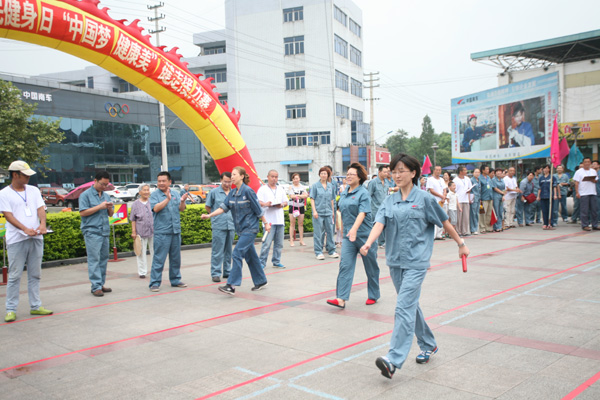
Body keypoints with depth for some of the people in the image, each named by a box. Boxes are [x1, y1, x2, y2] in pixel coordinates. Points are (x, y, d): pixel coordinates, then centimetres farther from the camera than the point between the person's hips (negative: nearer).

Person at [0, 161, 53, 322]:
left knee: (35, 274, 10)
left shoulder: (34, 190, 12)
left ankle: (35, 306, 18)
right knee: (14, 275, -1)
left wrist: (42, 224, -18)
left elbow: (41, 208, 4)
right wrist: (26, 229, -24)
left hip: (36, 238, 5)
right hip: (16, 240, -5)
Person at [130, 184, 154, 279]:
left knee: (154, 251, 8)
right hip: (141, 231, -2)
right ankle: (142, 272, 13)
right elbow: (133, 220, 2)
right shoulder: (135, 204, 1)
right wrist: (133, 232, -4)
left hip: (153, 231, 2)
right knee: (141, 253, 4)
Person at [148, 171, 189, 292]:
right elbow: (156, 208, -17)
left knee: (176, 257, 12)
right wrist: (167, 199, -24)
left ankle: (175, 280, 23)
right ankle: (155, 283, -1)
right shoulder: (154, 195, -1)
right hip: (161, 232, -5)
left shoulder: (175, 193, 12)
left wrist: (182, 201, -13)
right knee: (159, 258, -6)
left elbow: (181, 209, 7)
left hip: (176, 230, 5)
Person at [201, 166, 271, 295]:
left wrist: (266, 223, -3)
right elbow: (223, 207, 0)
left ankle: (231, 286, -16)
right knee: (250, 255, 14)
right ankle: (261, 281, 28)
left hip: (250, 228, -8)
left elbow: (258, 209, -9)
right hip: (240, 229, 8)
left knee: (237, 253, -15)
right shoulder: (232, 193, 7)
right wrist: (209, 215, -12)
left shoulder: (248, 191, -14)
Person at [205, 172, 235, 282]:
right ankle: (215, 273, 2)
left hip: (231, 225, 4)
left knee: (229, 250, 11)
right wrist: (216, 217, 7)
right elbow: (208, 207, 8)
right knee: (217, 251, -4)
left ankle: (227, 272, 21)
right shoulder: (214, 192, -1)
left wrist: (233, 218, 12)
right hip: (218, 226, -4)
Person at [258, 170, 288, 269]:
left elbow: (286, 202, 18)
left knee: (279, 243, 7)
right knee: (267, 243, -9)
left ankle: (276, 262, 16)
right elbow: (258, 202, -6)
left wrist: (282, 205, -4)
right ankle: (262, 262, -1)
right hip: (269, 220, -5)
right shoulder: (263, 189, 3)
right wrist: (265, 204, -27)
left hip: (280, 220, 5)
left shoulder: (280, 189, 19)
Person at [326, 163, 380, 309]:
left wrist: (354, 229, -36)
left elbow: (362, 213, -22)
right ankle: (341, 299, -11)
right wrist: (343, 230, 20)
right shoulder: (344, 194, 11)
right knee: (345, 265, -7)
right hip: (348, 236, 5)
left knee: (371, 267, 9)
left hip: (364, 235, -5)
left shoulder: (363, 193, -10)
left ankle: (373, 296, 26)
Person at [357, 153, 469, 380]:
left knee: (404, 308, -14)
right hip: (395, 261, 6)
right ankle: (428, 345, 35)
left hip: (415, 262, -6)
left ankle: (394, 360, -17)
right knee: (410, 306, 16)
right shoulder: (389, 201, 8)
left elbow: (445, 223, 6)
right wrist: (368, 243, -24)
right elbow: (379, 223, -6)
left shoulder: (424, 199, -3)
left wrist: (461, 244, 13)